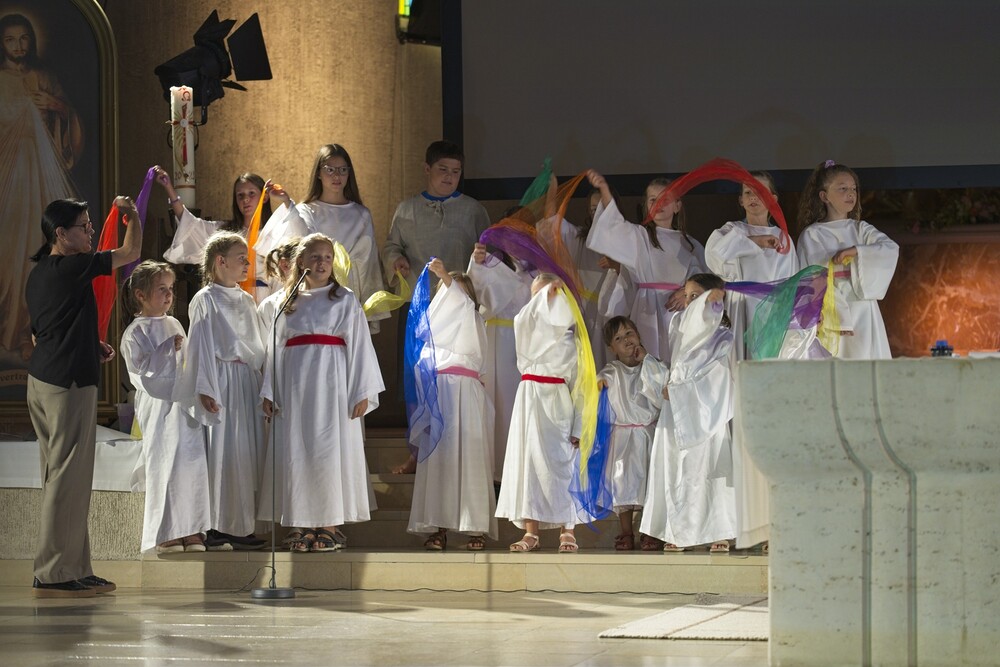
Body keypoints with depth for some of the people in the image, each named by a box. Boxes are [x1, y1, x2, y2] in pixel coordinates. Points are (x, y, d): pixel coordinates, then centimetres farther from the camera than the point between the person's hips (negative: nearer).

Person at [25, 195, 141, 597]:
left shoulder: (39, 274, 15)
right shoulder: (70, 268, -13)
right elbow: (130, 253, -7)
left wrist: (93, 347, 19)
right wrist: (132, 216, 10)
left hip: (42, 380, 10)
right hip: (69, 383, -10)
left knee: (61, 477, 12)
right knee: (67, 477, -7)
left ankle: (74, 569, 16)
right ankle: (53, 574, -6)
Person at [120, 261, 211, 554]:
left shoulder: (174, 325, 16)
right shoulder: (136, 332, -4)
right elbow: (141, 367, -14)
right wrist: (168, 348, -18)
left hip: (184, 403, 6)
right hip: (158, 406, -6)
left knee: (192, 462, 2)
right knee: (163, 466, -5)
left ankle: (190, 529, 7)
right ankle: (164, 533, 2)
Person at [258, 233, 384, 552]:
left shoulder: (345, 301, 6)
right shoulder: (287, 303, 14)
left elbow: (359, 346, 1)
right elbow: (275, 349, 14)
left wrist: (361, 392, -7)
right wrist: (269, 392, 6)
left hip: (331, 385, -3)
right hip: (294, 387, 3)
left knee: (329, 451, -7)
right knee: (295, 452, -1)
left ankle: (331, 525, -1)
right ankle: (301, 526, 4)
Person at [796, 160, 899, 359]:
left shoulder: (861, 230, 13)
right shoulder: (811, 235, 3)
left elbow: (891, 249, -4)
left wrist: (856, 251, -18)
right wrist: (839, 319, -13)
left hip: (863, 314, 3)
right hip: (833, 316, -3)